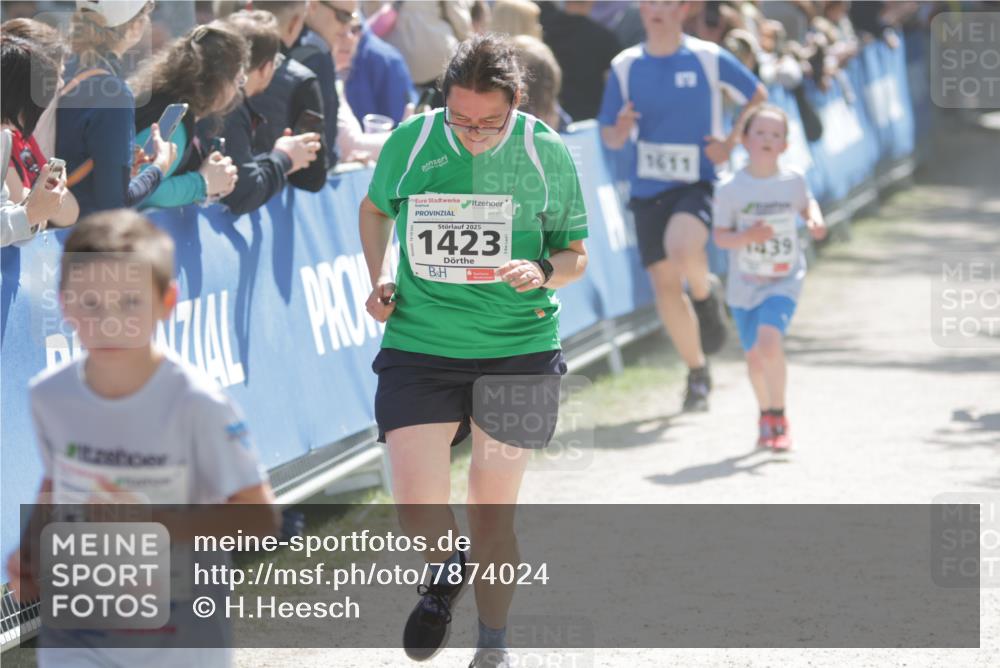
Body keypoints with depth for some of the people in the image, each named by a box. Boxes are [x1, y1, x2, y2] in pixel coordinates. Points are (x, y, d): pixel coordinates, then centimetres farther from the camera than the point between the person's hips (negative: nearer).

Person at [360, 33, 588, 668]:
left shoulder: (547, 155, -5)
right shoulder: (411, 141, -3)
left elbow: (577, 254, 6)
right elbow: (375, 209, 19)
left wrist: (543, 272, -16)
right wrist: (381, 277, 4)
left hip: (518, 349, -1)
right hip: (419, 347, 1)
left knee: (492, 514, 5)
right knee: (418, 513, -9)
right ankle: (446, 570, 27)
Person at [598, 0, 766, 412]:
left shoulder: (709, 58, -4)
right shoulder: (625, 66, 2)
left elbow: (757, 97, 9)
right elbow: (609, 137, 7)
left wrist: (731, 144, -3)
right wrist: (621, 130, -16)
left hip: (697, 182, -3)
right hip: (648, 188, 3)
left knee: (682, 248, -32)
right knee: (664, 286, 2)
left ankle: (705, 293, 3)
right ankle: (697, 373, 21)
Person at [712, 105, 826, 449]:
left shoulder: (793, 182, -4)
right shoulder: (729, 189, -9)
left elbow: (807, 203, 17)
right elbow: (720, 236, -6)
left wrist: (815, 220, -4)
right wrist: (747, 236, -25)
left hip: (784, 282, -1)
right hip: (745, 285, 1)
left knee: (769, 339, -24)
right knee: (754, 355, 9)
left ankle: (778, 417, -9)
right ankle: (765, 416, 37)